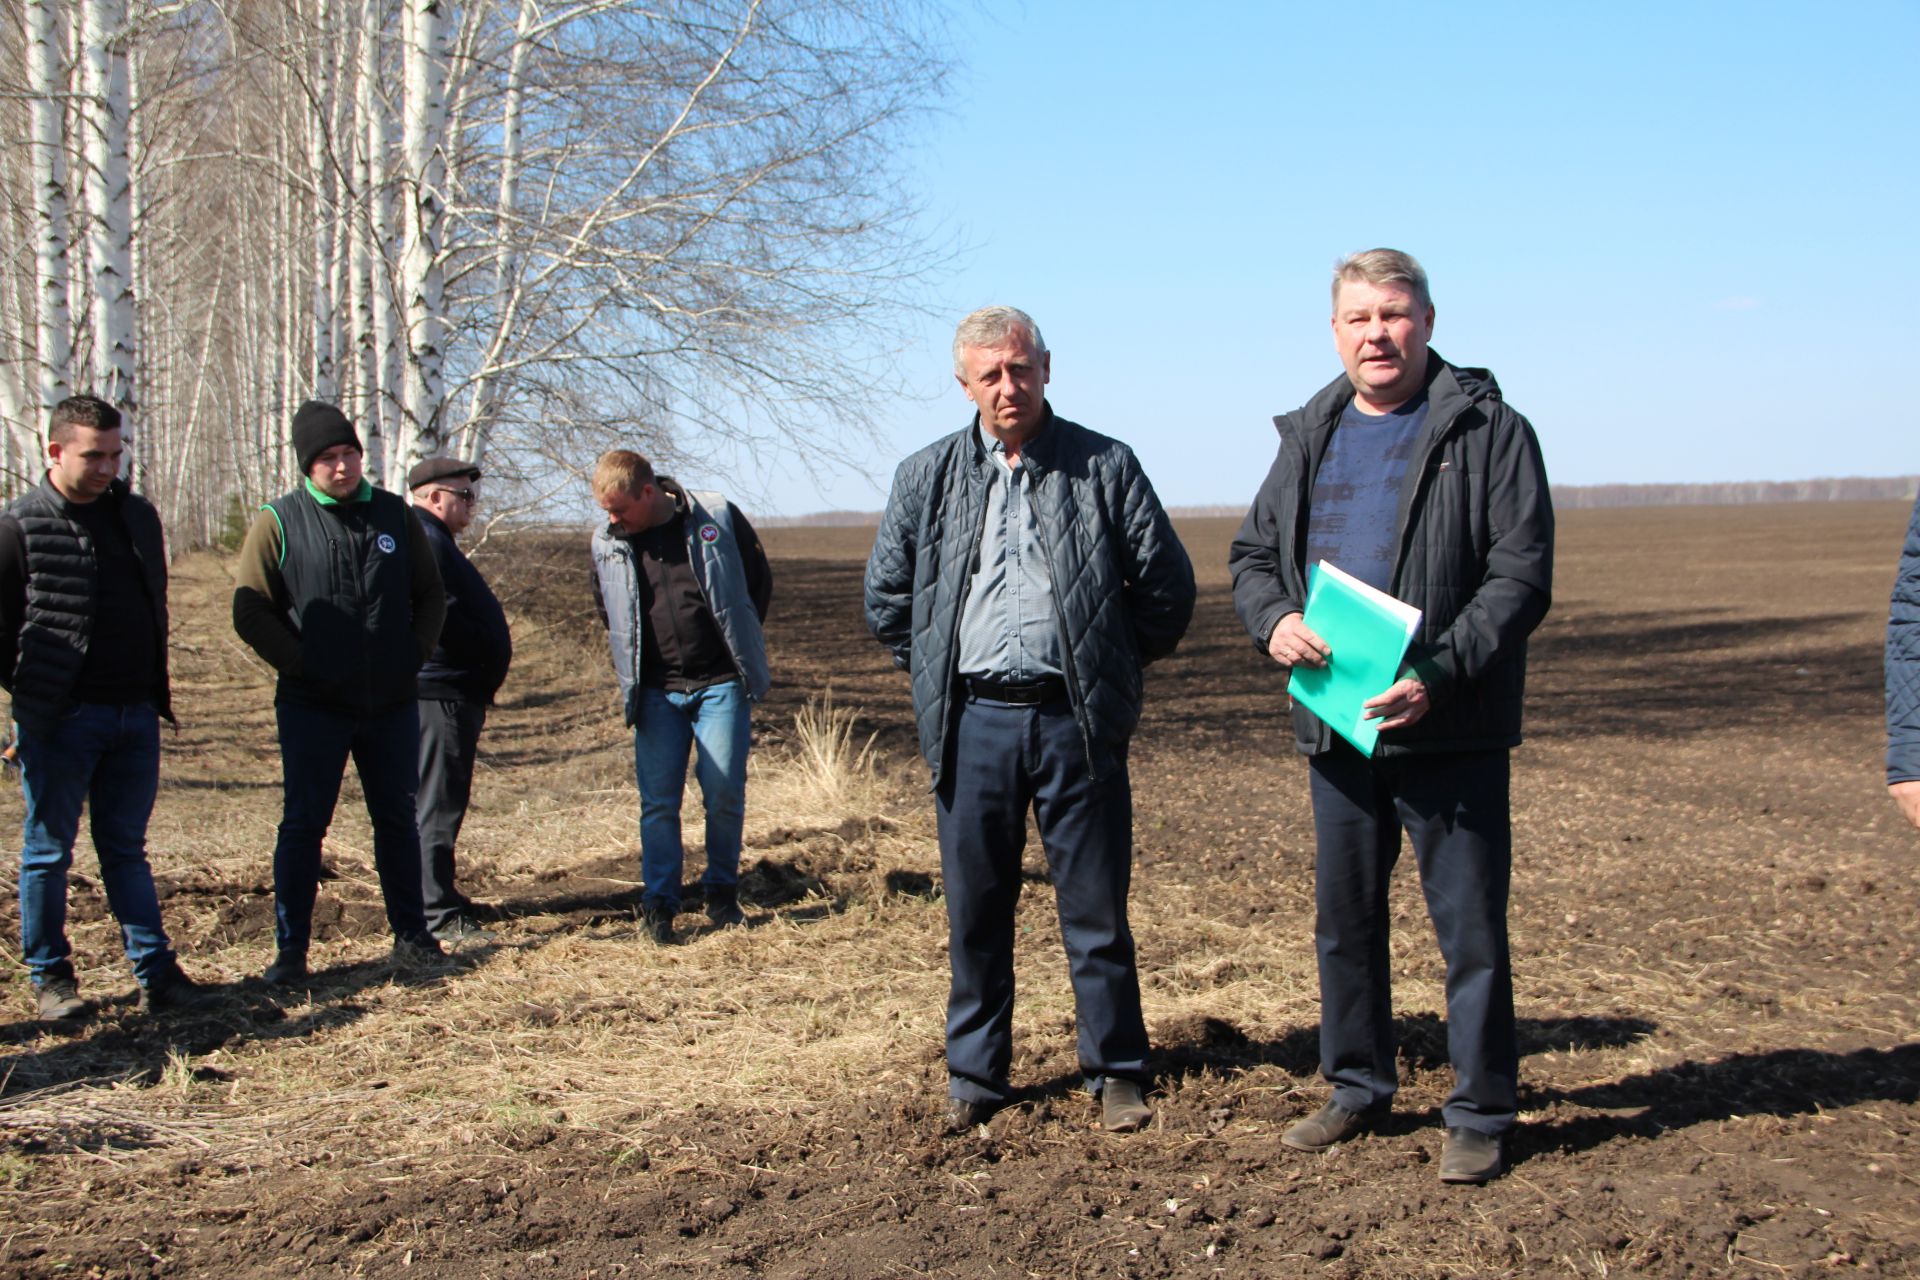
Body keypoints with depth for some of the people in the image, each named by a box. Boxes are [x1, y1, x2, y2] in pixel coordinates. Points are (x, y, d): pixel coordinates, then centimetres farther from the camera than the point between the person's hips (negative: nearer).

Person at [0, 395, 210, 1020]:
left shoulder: (138, 516, 10)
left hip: (136, 714, 5)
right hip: (59, 718, -4)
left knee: (126, 849, 12)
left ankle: (155, 970, 13)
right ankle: (50, 978, 18)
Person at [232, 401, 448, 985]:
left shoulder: (394, 515, 6)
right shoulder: (278, 522, -3)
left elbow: (431, 596, 14)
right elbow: (250, 612, -5)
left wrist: (414, 654, 1)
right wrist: (300, 665, -11)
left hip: (392, 703, 3)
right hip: (313, 706, -3)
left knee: (398, 821, 12)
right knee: (303, 825, 1)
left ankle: (411, 933, 24)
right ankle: (290, 951, 9)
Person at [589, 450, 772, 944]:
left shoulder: (718, 519, -6)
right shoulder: (606, 543, 2)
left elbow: (760, 582, 7)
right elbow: (607, 612, 21)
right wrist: (631, 659, 14)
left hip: (721, 685, -2)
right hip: (655, 692, 2)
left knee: (725, 795, -1)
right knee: (658, 801, -2)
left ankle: (722, 893, 16)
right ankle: (658, 903, 6)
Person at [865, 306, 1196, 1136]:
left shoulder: (1104, 467, 1)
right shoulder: (928, 477, 7)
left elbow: (1168, 584, 5)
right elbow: (886, 597, 16)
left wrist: (1112, 667, 9)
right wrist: (937, 675, 13)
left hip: (1074, 722, -2)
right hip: (972, 723, 2)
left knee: (1097, 909, 5)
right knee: (974, 910, 8)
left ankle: (1117, 1072, 18)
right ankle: (974, 1077, 21)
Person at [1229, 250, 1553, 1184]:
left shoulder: (1487, 431, -4)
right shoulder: (1310, 438, 13)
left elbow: (1520, 575, -10)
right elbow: (1252, 555, 18)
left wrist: (1439, 676, -21)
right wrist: (1274, 620, -5)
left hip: (1451, 730, -5)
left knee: (1470, 925, 1)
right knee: (1343, 919, 14)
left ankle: (1480, 1114, 14)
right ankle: (1357, 1088, 30)